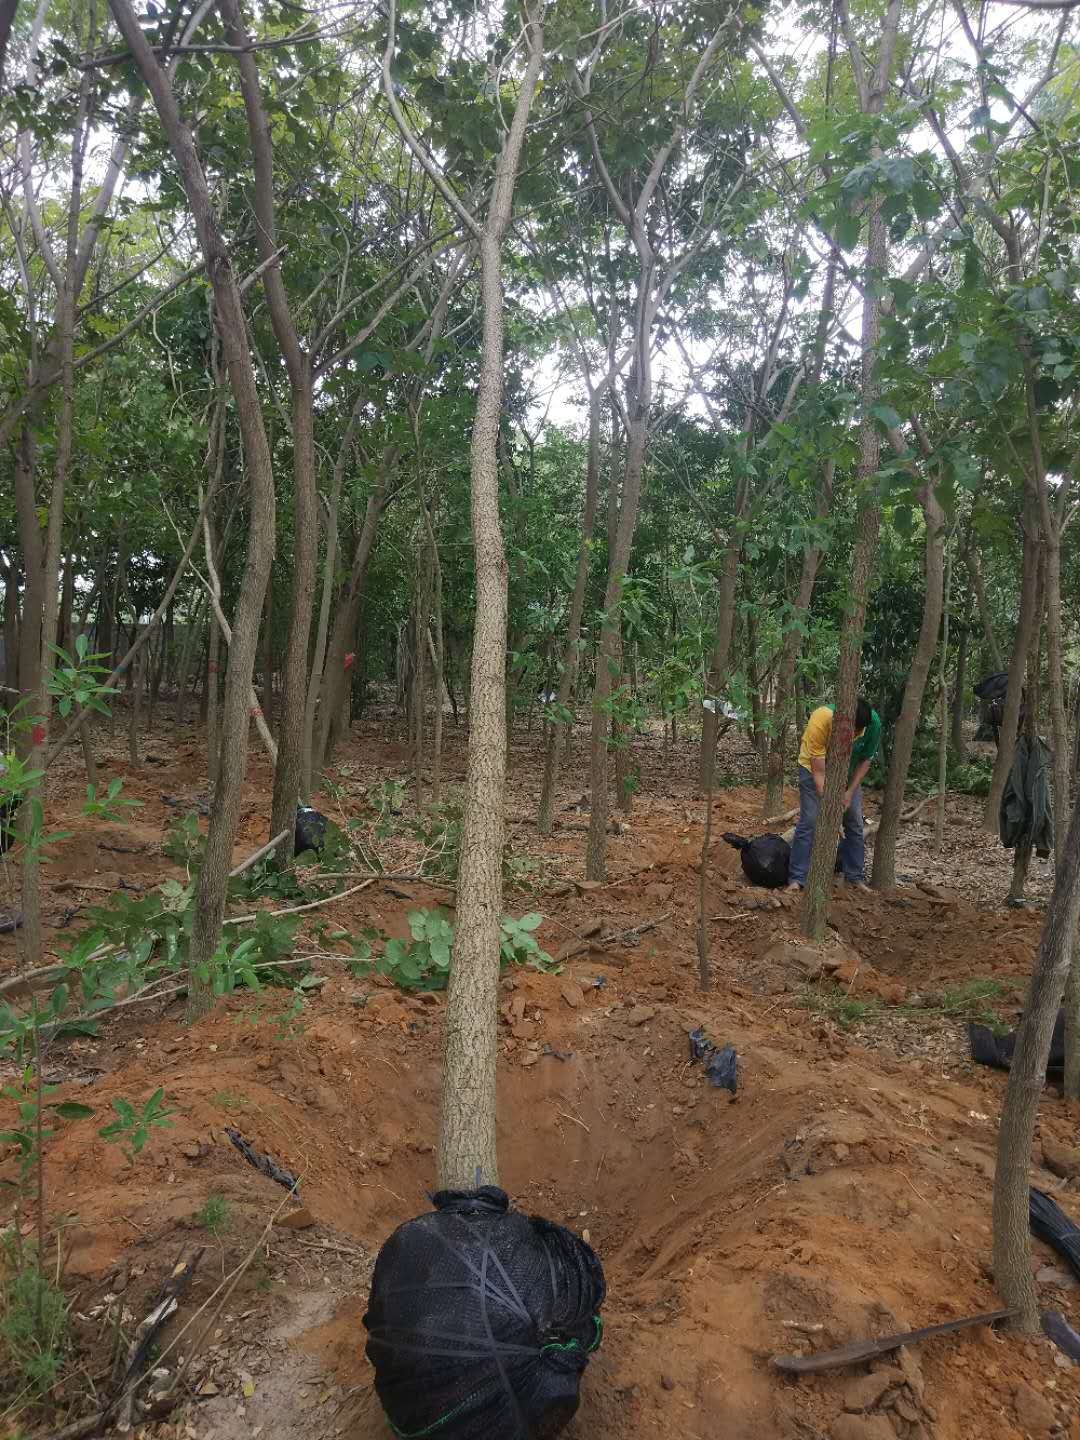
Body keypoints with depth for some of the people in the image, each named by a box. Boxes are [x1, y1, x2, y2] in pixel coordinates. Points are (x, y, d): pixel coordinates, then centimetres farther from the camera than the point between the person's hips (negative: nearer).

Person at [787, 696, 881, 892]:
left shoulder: (873, 723, -29)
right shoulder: (820, 720, -39)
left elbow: (865, 760, -11)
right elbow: (819, 773, -32)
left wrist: (850, 792, -18)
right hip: (814, 768, -3)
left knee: (855, 823, 2)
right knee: (809, 821, -11)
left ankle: (855, 876, 15)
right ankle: (796, 879, -7)